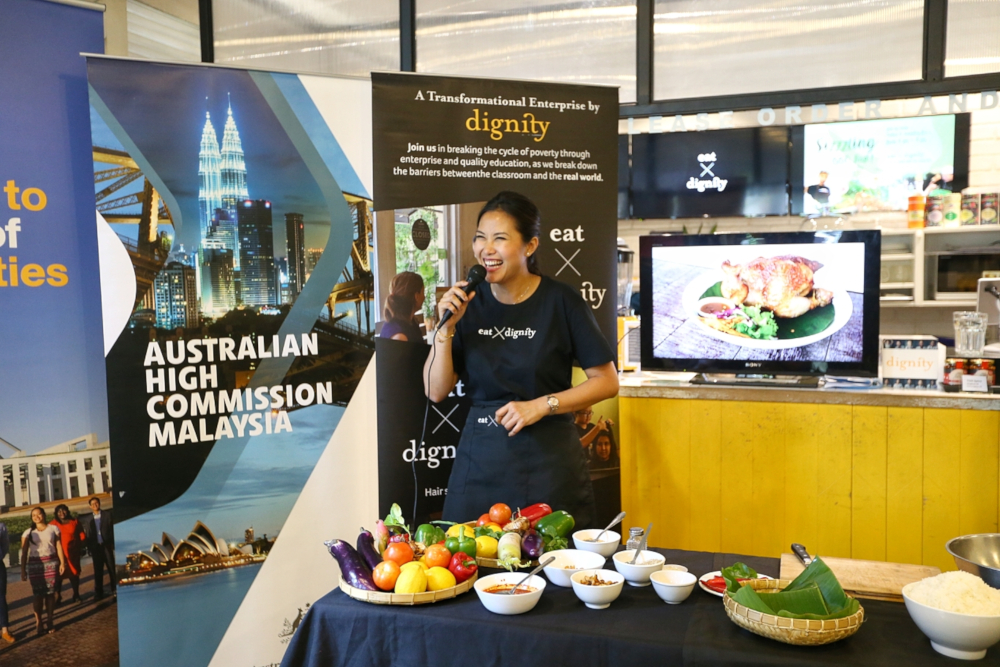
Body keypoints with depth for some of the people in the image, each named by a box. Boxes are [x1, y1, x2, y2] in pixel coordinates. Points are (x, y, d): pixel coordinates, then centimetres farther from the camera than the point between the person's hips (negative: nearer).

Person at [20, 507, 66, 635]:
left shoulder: (53, 528, 6)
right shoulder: (28, 532, 5)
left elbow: (59, 546, 3)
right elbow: (24, 552, 4)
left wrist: (62, 562, -5)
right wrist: (23, 570, -1)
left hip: (51, 563, 0)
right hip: (34, 564, 0)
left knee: (50, 592, 0)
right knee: (37, 593, -4)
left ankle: (50, 621, 6)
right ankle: (38, 622, 4)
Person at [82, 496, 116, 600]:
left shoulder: (107, 514, 5)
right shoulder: (89, 519, 10)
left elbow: (113, 528, 1)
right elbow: (87, 534, 8)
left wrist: (113, 543, -7)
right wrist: (89, 547, -2)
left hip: (106, 545, -2)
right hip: (95, 547, 2)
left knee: (112, 568, 0)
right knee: (98, 571, 5)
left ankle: (115, 590, 8)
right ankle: (98, 593, 10)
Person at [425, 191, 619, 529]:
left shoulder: (561, 301, -8)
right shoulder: (469, 302, 2)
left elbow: (606, 381, -4)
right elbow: (436, 391, 1)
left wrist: (541, 405, -14)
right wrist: (446, 327, -11)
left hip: (547, 461, -2)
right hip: (480, 461, 3)